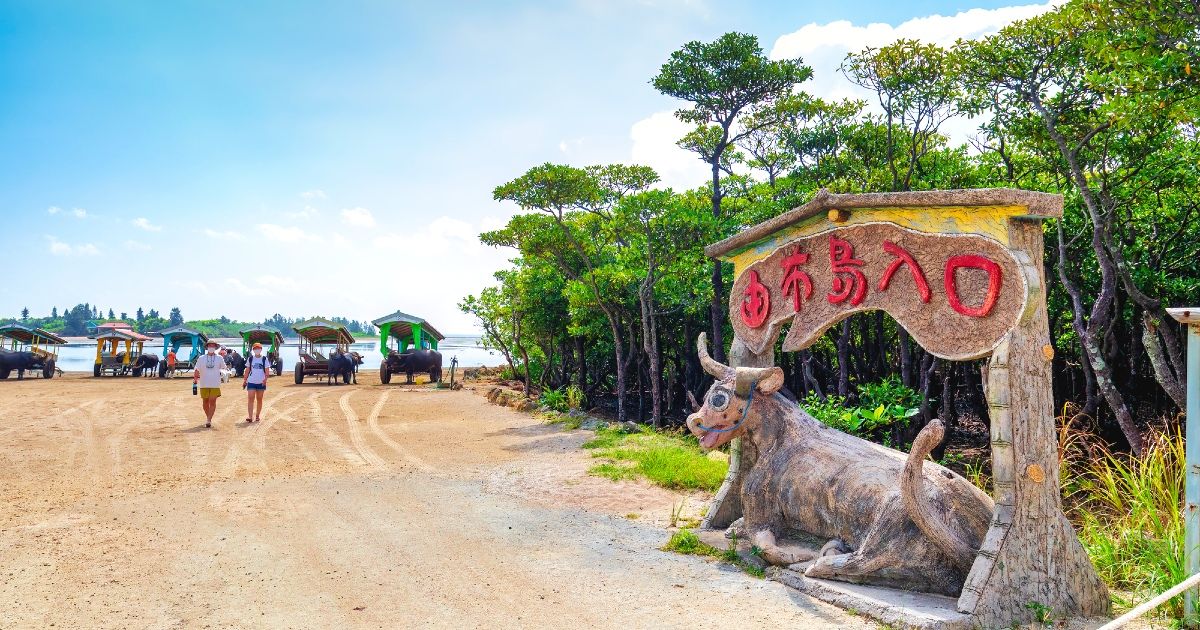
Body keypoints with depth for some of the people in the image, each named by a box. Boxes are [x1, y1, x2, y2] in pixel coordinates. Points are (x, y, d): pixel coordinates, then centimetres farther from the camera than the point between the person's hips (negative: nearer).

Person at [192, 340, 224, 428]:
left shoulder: (219, 358, 5)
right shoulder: (201, 358, 6)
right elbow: (197, 370, 7)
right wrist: (195, 379, -6)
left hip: (215, 384, -1)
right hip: (204, 384, 2)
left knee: (212, 402, -9)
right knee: (205, 402, 8)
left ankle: (209, 420, -8)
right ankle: (208, 418, 26)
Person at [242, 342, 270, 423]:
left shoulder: (265, 359, 1)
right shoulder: (250, 359, 5)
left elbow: (267, 371, -2)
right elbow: (247, 370, 10)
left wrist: (265, 379, -17)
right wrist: (244, 380, 6)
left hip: (261, 382, 0)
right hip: (251, 382, 0)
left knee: (259, 399, 8)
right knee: (250, 399, -10)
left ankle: (257, 415, 19)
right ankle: (250, 416, -16)